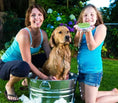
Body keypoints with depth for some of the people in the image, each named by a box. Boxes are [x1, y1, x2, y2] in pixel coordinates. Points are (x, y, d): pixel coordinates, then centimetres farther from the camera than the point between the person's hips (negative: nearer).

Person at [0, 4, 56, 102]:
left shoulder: (43, 34, -6)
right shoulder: (24, 34, -28)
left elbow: (50, 56, -4)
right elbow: (28, 62, -29)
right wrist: (45, 77, -29)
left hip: (22, 62, 7)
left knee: (46, 58, 0)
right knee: (23, 67, -39)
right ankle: (9, 86, -6)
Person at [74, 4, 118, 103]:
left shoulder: (101, 27, -9)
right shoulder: (82, 29, 9)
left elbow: (92, 47, -18)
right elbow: (76, 44, -5)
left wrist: (88, 31, -31)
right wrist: (79, 31, -20)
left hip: (93, 69, -7)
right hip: (82, 69, 7)